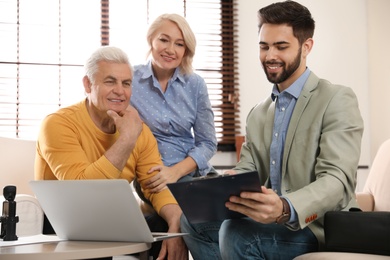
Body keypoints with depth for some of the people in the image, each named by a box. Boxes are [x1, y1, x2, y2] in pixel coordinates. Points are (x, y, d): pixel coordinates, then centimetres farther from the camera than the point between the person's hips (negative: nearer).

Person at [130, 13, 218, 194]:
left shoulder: (196, 85, 3)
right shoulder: (129, 80, -5)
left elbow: (207, 142, 3)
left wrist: (175, 171, -14)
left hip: (194, 177, 3)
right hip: (150, 182, -3)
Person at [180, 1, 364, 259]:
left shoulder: (337, 100, -9)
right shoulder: (258, 114, 16)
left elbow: (337, 180, -21)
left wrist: (285, 210, -40)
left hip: (319, 227, -6)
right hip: (271, 221, 7)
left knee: (236, 233, -28)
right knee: (194, 218, -11)